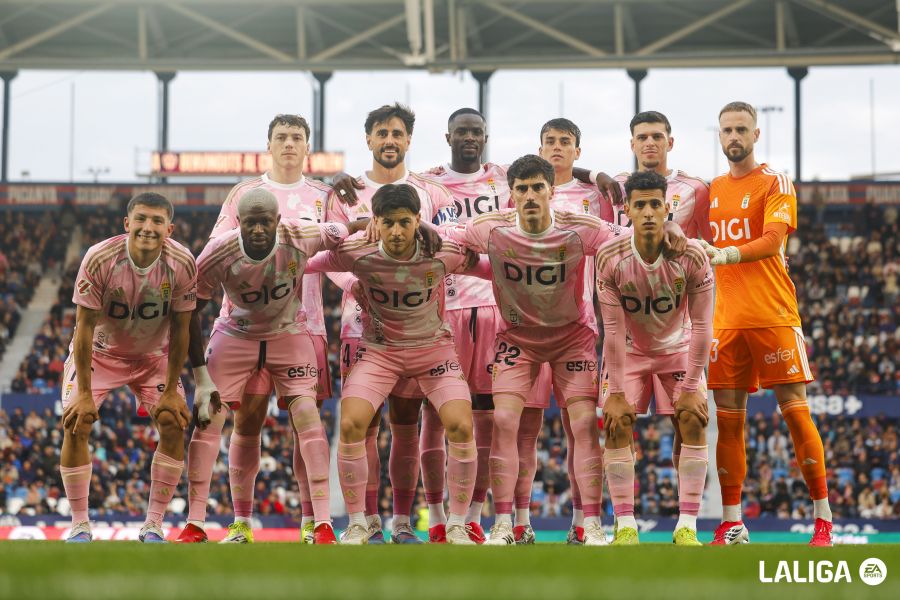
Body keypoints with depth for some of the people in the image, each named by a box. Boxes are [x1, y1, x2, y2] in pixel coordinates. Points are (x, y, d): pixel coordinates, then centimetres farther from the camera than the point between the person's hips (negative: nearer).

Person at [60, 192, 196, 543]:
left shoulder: (182, 264, -24)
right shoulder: (99, 259, -30)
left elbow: (180, 330, -14)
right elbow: (85, 326, -22)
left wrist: (171, 391, -13)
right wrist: (84, 393, -23)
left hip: (153, 356, 2)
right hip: (100, 352, -2)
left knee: (174, 424, -13)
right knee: (75, 425, -16)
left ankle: (153, 525, -1)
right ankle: (80, 525, -3)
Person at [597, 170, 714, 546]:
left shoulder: (692, 256, -24)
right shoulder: (610, 258, -23)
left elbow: (701, 326, -19)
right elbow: (614, 330, -20)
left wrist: (691, 388, -20)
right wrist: (617, 393, -20)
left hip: (678, 349, 0)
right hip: (630, 351, 0)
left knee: (693, 420, -15)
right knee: (616, 423, -14)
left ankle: (687, 525, -10)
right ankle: (625, 525, -8)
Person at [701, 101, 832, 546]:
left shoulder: (775, 183, -1)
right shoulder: (711, 190, 16)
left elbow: (772, 240, -15)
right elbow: (703, 251, 24)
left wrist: (727, 254, -30)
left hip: (773, 317, -5)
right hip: (726, 321, 5)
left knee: (795, 410, -5)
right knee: (728, 419, 2)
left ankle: (823, 520, 0)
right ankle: (731, 525, 7)